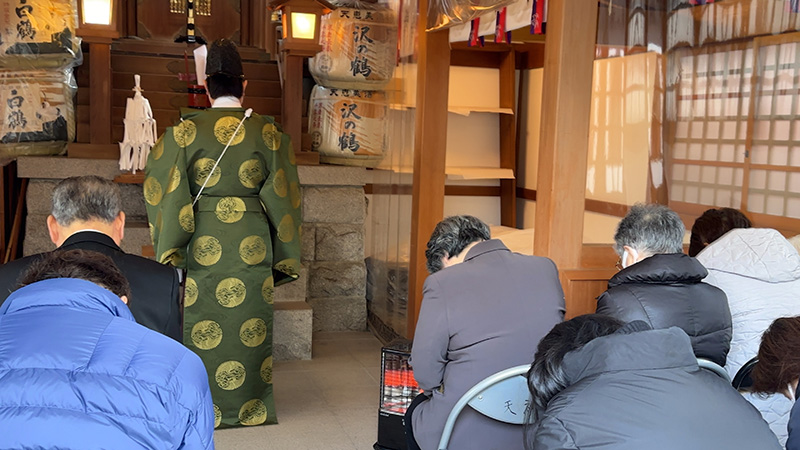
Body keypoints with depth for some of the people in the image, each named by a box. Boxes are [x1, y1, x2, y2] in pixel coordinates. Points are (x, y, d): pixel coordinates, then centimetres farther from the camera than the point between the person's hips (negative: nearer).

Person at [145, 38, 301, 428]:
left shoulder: (186, 131, -4)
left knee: (203, 326, 9)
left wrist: (170, 249, 4)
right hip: (252, 245, 1)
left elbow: (164, 191, -4)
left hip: (203, 244, -1)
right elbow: (283, 196, 3)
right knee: (250, 326, 10)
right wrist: (283, 258, 11)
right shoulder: (268, 133, 0)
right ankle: (250, 405, 21)